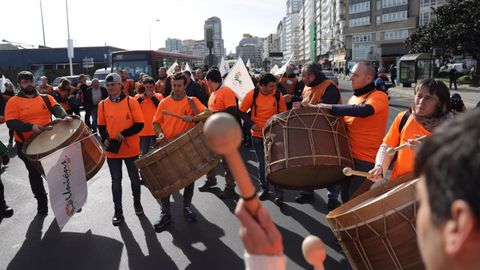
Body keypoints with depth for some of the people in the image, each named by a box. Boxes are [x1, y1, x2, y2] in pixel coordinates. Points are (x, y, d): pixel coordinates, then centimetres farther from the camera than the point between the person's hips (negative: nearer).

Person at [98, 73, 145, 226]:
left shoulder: (131, 102, -9)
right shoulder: (103, 104, 1)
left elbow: (139, 124, -11)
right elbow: (101, 126, 9)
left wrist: (124, 134, -22)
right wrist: (105, 139, -9)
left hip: (131, 149, -2)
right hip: (112, 150, 2)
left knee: (134, 178, 15)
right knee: (116, 181, 9)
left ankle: (137, 202, 36)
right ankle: (118, 210, 21)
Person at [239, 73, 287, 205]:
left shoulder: (278, 95, -9)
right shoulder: (252, 94, -12)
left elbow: (283, 113, 2)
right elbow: (242, 112, -2)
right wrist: (251, 124, -14)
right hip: (257, 135, 1)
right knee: (262, 164, 13)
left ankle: (279, 193, 8)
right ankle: (264, 188, 32)